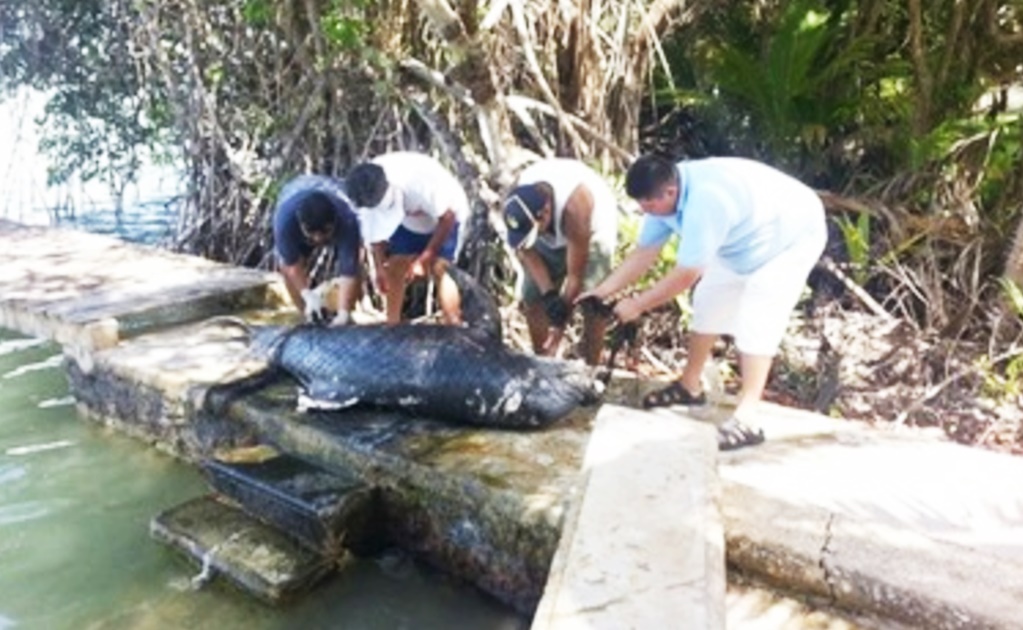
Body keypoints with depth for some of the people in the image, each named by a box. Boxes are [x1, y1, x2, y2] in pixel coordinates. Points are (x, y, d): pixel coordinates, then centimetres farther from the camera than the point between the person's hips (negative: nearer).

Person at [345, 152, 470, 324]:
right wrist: (380, 267, -16)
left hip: (445, 214, -5)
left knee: (437, 270, -20)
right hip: (409, 220, 5)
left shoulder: (420, 180, -42)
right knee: (394, 269, -2)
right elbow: (375, 234, -10)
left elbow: (447, 217, -31)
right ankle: (392, 327, 11)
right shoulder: (368, 191, -25)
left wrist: (424, 259, -30)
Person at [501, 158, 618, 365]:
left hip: (592, 229, -4)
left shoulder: (574, 208, -44)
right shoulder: (518, 202, -32)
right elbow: (524, 251, -16)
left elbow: (575, 275, -34)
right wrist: (548, 292, -29)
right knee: (532, 298, -2)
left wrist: (560, 324, -28)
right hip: (550, 235, 4)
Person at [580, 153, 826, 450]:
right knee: (709, 301, 10)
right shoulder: (666, 193, -13)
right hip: (749, 240, 9)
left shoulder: (704, 202, -41)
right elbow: (643, 252, -6)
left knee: (756, 320, -20)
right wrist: (602, 291, -12)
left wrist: (637, 304, -23)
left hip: (792, 236, -9)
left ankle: (746, 419, -22)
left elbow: (685, 275, -34)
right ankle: (690, 385, 24)